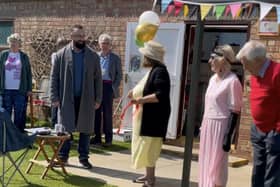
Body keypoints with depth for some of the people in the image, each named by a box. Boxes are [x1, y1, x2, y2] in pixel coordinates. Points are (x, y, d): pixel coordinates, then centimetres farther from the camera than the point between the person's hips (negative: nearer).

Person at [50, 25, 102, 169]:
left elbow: (98, 78, 4)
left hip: (86, 99, 1)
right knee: (65, 129, 4)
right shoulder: (61, 54, 0)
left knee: (85, 129, 7)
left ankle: (84, 157, 17)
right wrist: (55, 98, -7)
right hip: (67, 99, -1)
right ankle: (63, 156, 15)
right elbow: (54, 77, 0)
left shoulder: (93, 56, 4)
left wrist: (98, 99, -1)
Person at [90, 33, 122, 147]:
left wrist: (114, 87, -7)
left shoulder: (115, 58, 3)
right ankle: (97, 137, 14)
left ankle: (108, 138, 11)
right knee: (96, 112, 5)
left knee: (107, 113, 2)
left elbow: (119, 74, 3)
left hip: (108, 86, -3)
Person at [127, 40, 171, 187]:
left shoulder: (160, 71, -18)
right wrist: (136, 92, 10)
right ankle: (148, 175, 25)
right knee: (145, 147, 15)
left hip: (153, 118, -10)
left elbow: (161, 95, -27)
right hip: (146, 116, 10)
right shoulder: (152, 70, 13)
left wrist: (140, 99, -25)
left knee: (148, 147, -6)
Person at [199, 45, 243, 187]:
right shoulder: (213, 78, 12)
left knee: (217, 164, -3)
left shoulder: (232, 81, -14)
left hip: (220, 127, -8)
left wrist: (229, 136, -18)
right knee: (206, 163, 12)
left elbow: (235, 111, -15)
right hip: (207, 125, 8)